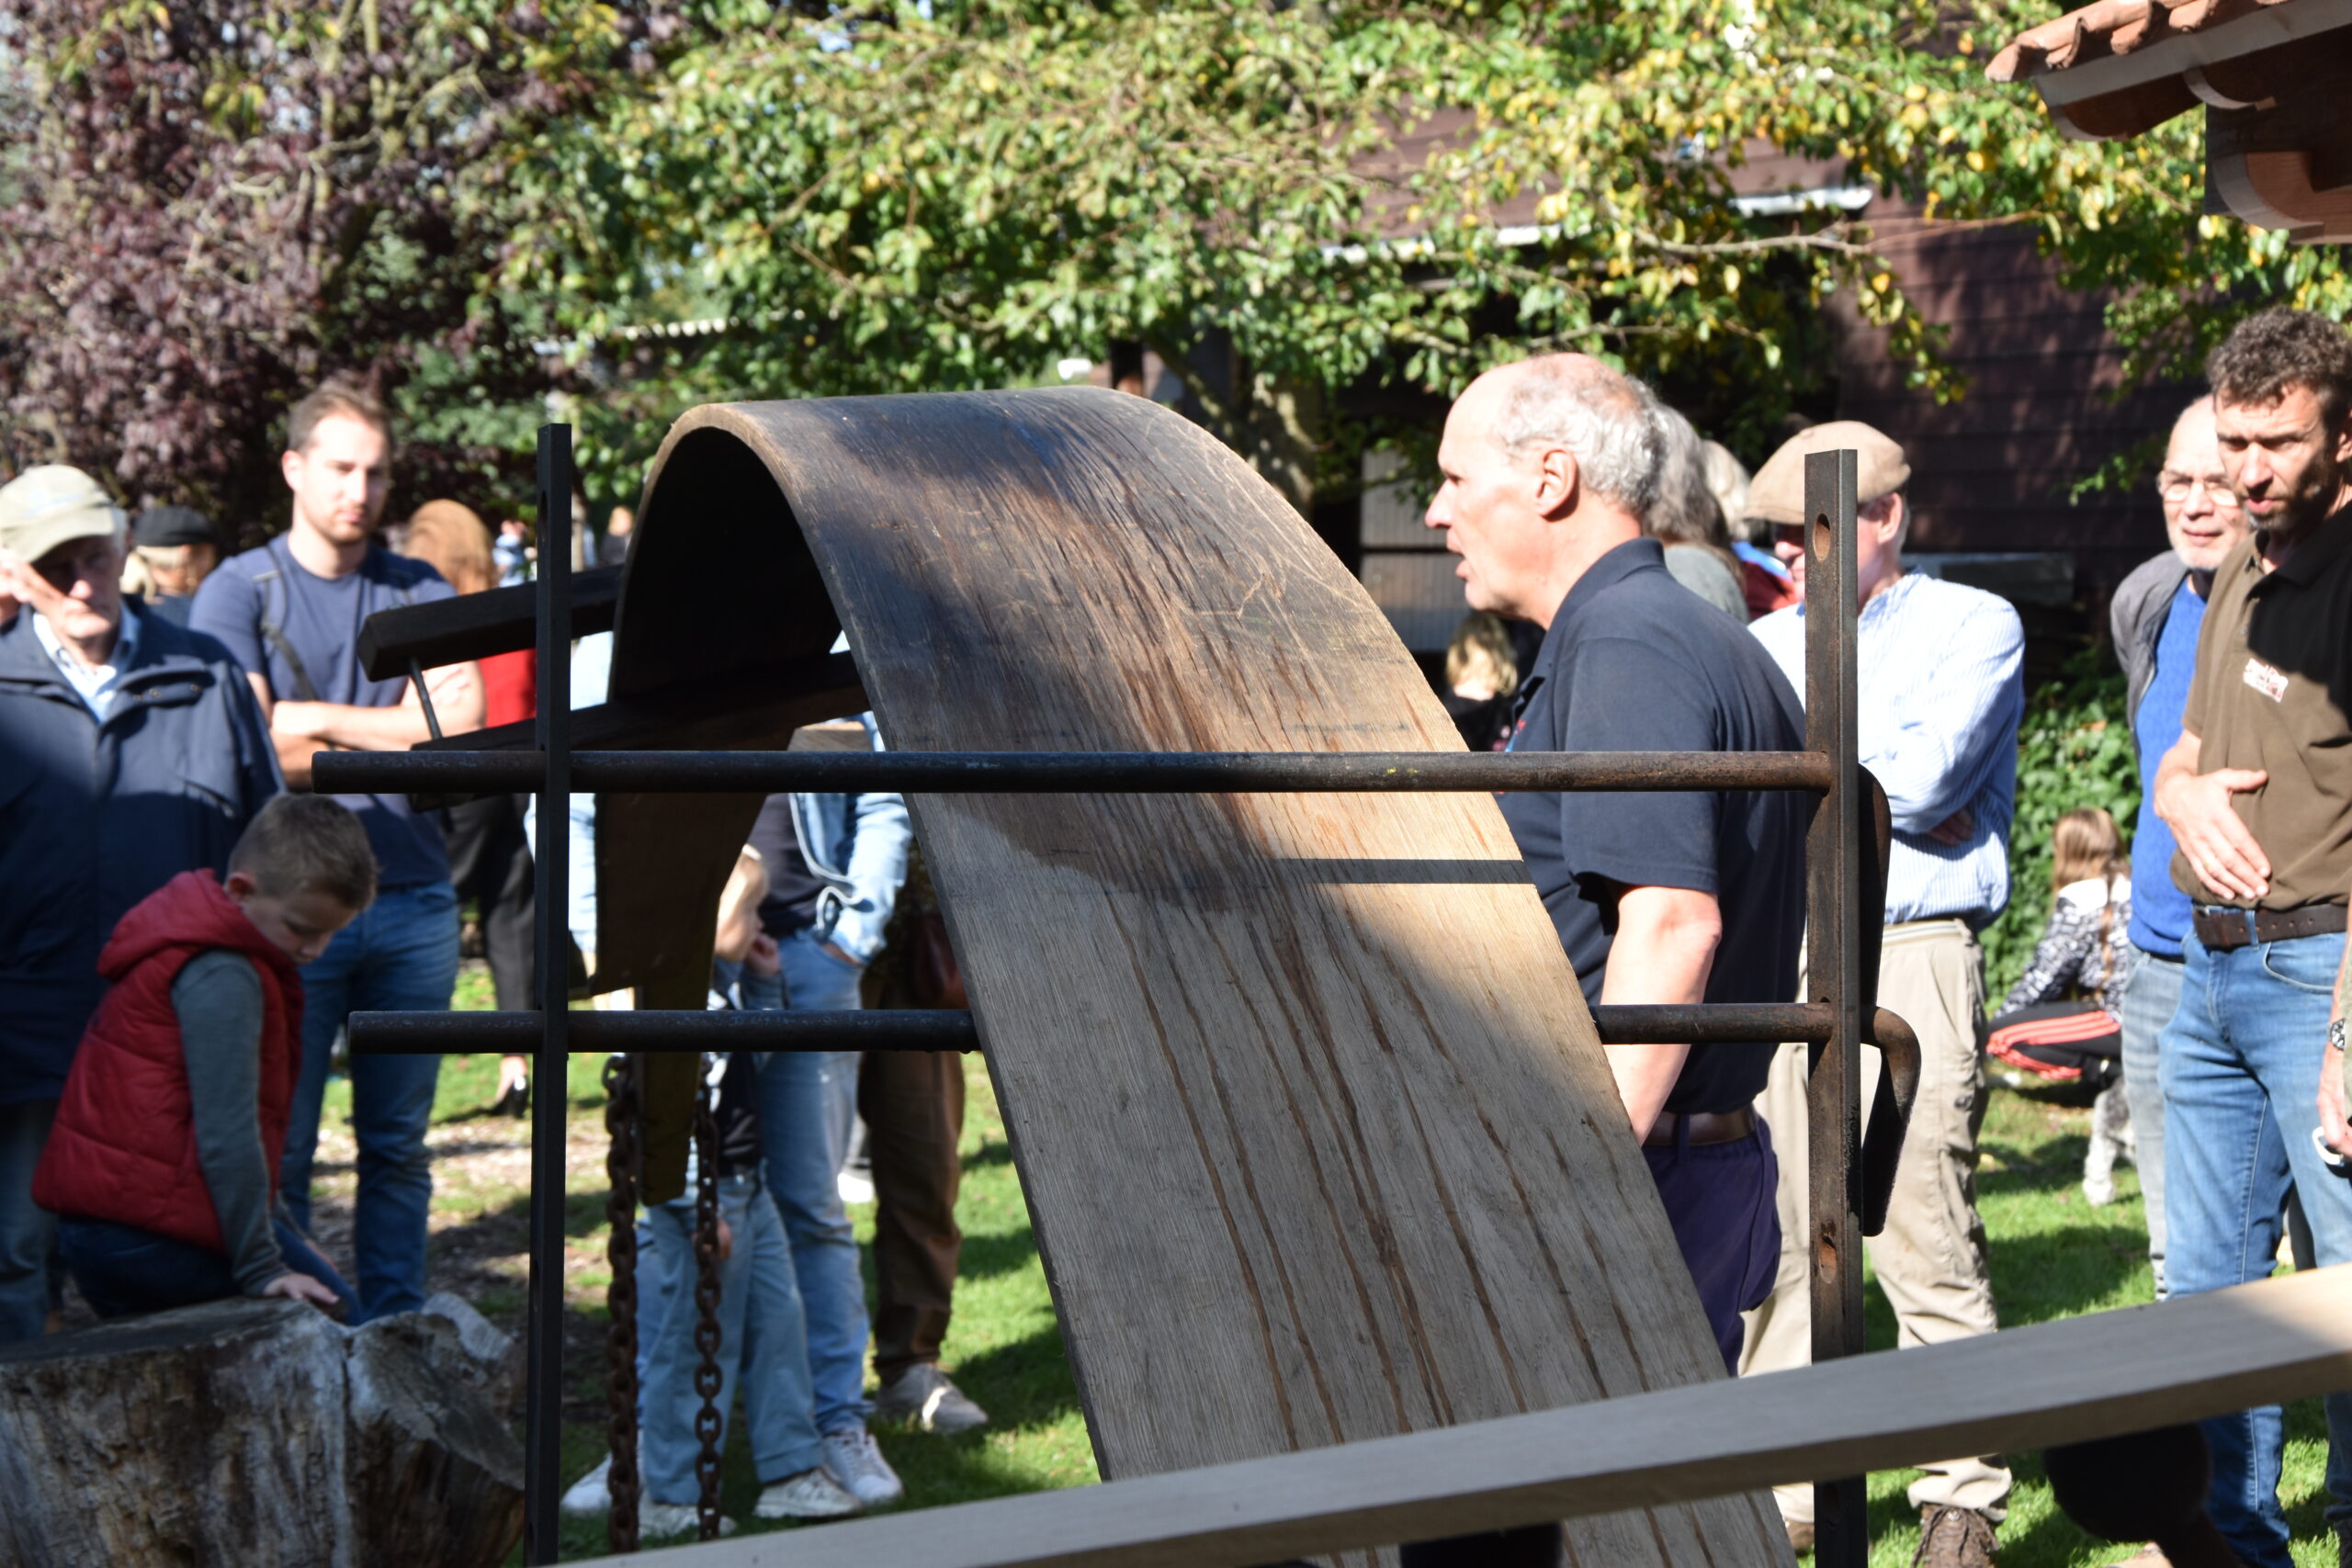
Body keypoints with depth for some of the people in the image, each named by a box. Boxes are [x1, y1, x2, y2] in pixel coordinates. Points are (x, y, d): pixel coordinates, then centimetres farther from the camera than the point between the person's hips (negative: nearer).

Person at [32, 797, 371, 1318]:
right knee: (329, 1312, -4)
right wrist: (263, 1270, -18)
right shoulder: (221, 978, -16)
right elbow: (227, 1133, -20)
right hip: (155, 1233, -10)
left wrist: (279, 1231, 22)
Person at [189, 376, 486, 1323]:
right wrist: (398, 728, -4)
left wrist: (319, 721, -7)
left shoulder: (422, 595, 11)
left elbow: (461, 734, -2)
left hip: (413, 901, 3)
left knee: (397, 1145, 7)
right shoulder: (240, 591, 3)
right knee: (279, 1147, -1)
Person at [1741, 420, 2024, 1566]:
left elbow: (1921, 775, -9)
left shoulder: (1973, 627, 4)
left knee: (1927, 1246, -6)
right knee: (1776, 1241, 2)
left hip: (1909, 963, -5)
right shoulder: (1764, 644, 20)